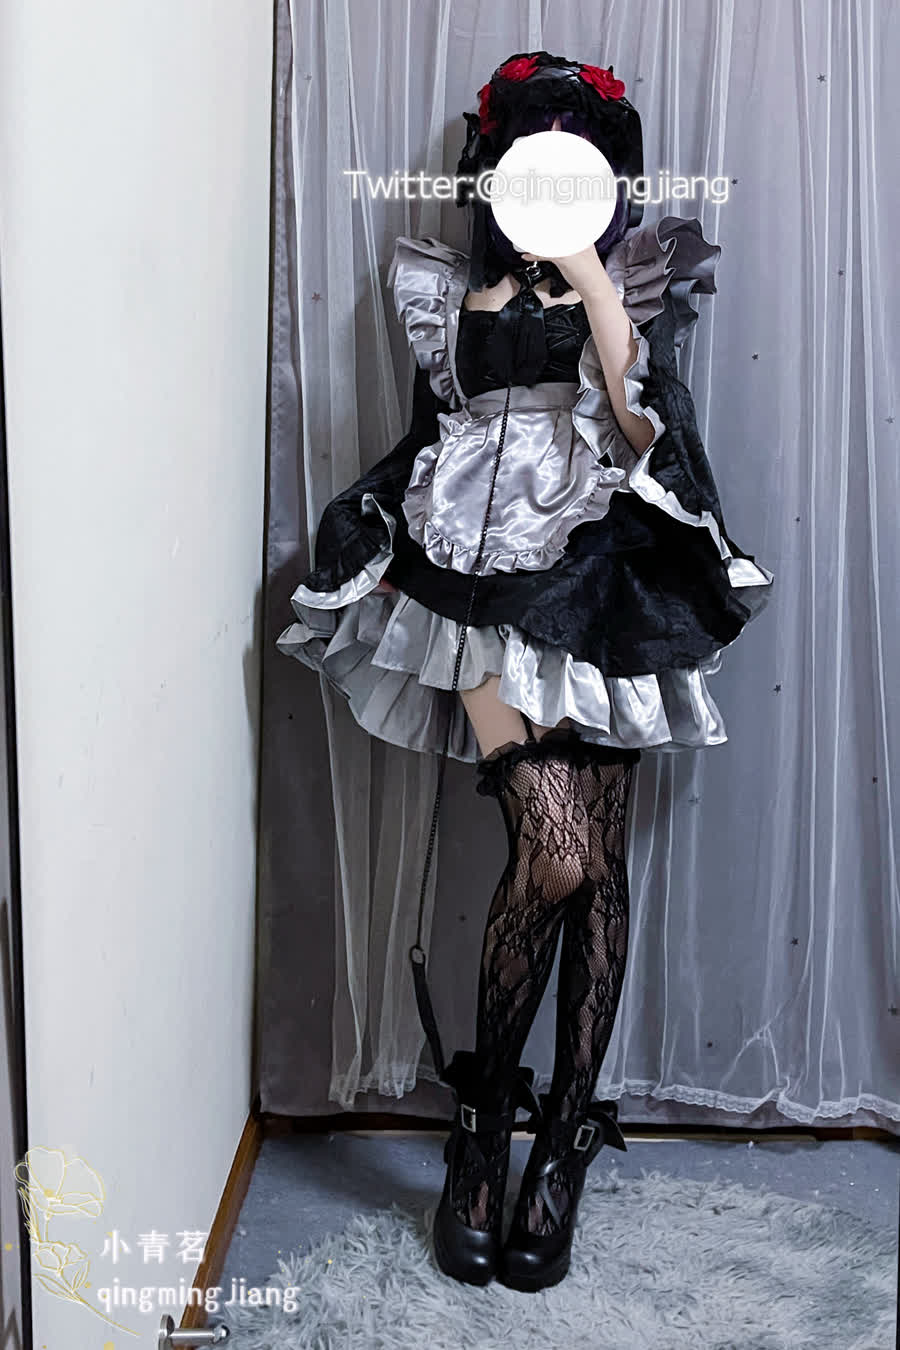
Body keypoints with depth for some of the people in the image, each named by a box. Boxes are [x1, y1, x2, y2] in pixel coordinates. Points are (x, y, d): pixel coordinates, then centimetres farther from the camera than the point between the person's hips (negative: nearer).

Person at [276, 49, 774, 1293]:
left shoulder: (635, 282, 12)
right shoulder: (453, 297, 15)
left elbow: (639, 414, -6)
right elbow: (433, 452, 12)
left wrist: (589, 275, -8)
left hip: (601, 589, 1)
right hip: (485, 586, -1)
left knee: (599, 866, 1)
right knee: (556, 853, -14)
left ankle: (563, 1143, 14)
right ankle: (483, 1114, 8)